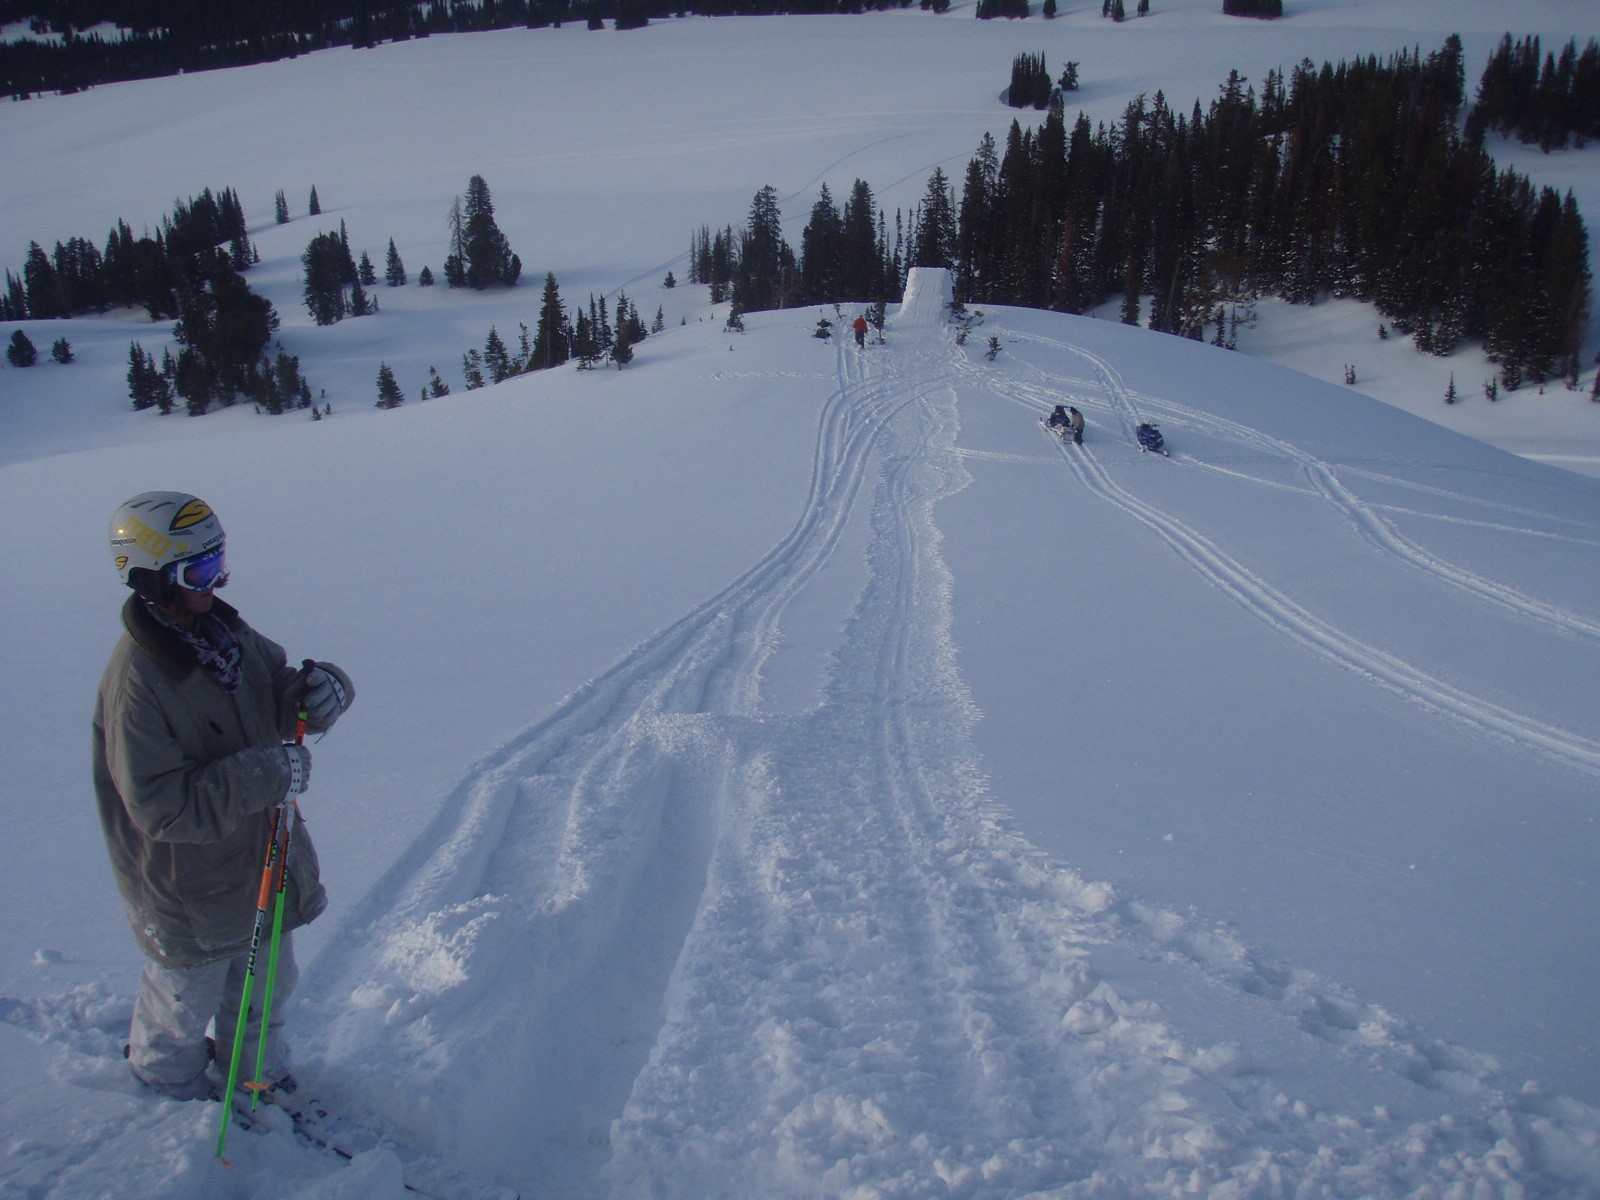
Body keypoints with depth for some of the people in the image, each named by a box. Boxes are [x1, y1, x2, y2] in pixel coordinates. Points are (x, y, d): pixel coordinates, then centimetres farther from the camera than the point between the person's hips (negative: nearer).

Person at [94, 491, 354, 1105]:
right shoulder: (135, 682, -29)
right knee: (186, 1001, 20)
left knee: (266, 986, 26)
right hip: (190, 889, -6)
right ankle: (172, 1084, 51)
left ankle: (260, 1076, 52)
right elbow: (164, 809, -30)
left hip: (261, 859, 7)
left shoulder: (224, 630, -6)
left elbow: (279, 692, 6)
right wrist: (267, 774, -33)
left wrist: (321, 687, -18)